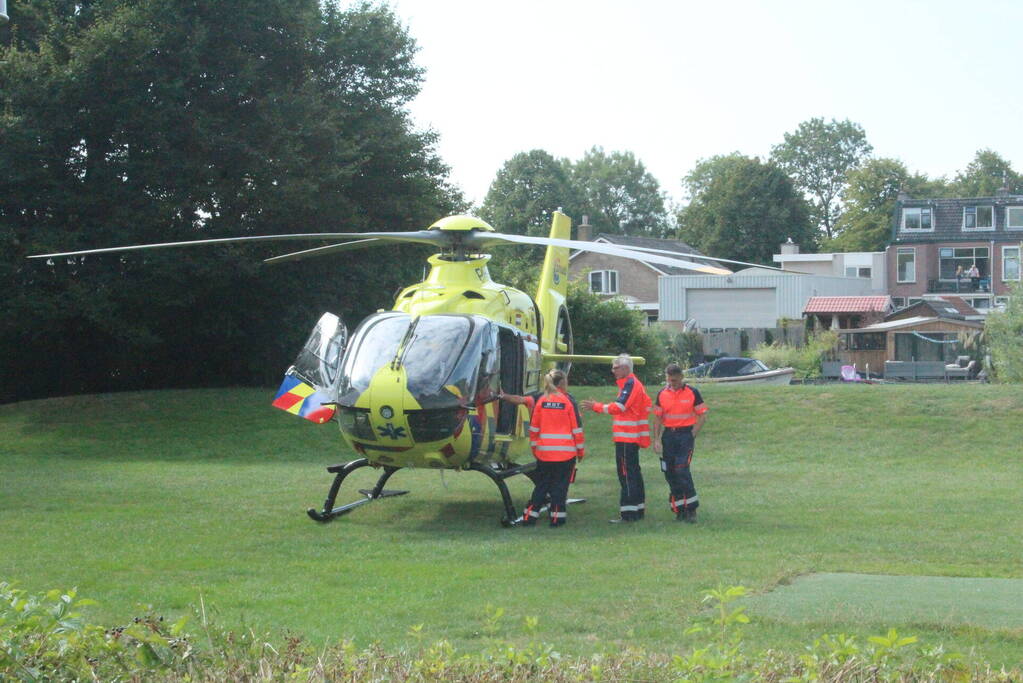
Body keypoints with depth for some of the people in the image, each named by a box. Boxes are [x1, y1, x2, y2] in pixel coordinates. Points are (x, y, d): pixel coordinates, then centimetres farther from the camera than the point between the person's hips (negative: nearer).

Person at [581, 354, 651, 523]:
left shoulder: (630, 384, -13)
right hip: (632, 437, 11)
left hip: (626, 437, -11)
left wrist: (596, 406, -12)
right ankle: (638, 508, 20)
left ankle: (628, 512, -10)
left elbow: (618, 407, -20)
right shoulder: (635, 383, 18)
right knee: (633, 472, 15)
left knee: (626, 472, -10)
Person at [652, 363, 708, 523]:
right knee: (669, 472, 3)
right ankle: (679, 509, 13)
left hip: (686, 434, -4)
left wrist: (692, 435, -8)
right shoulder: (662, 394, 6)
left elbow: (702, 416, 0)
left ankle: (691, 508, -7)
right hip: (668, 435, 4)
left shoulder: (692, 392, -2)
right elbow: (657, 418, 10)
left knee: (682, 470, -15)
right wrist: (656, 439, 1)